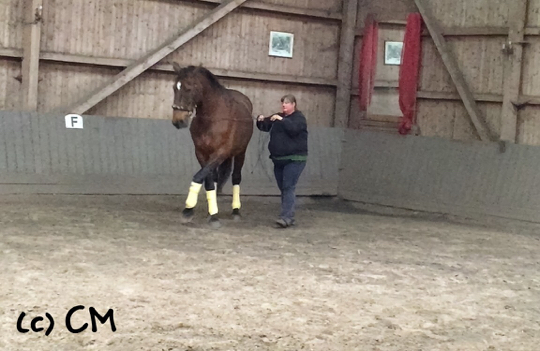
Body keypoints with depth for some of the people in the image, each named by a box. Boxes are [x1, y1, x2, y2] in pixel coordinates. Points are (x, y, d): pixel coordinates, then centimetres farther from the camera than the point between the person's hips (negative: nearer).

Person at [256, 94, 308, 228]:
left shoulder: (299, 117, -5)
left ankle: (286, 217, -22)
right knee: (283, 188, 9)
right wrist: (261, 120, -8)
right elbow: (265, 127, 13)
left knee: (288, 187, -15)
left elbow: (294, 129, -23)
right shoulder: (278, 117, 14)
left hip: (294, 159, -7)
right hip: (278, 159, 7)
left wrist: (282, 120, -26)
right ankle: (289, 216, 16)